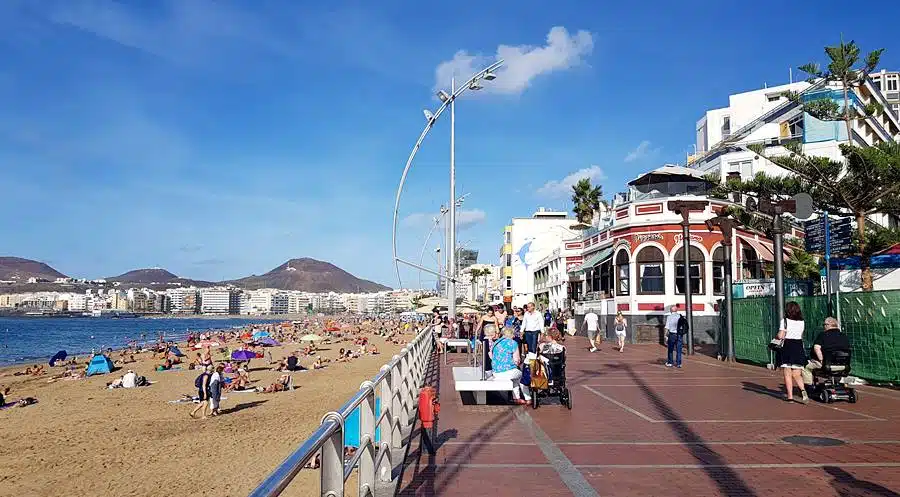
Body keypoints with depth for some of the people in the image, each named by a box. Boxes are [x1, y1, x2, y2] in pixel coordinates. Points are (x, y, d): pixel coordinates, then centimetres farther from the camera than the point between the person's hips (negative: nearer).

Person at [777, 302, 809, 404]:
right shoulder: (801, 322, 8)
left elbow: (780, 336, -12)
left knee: (787, 374, 4)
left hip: (787, 347, -4)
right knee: (796, 374, 7)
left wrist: (777, 336, 9)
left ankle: (790, 396, 4)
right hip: (799, 347, 4)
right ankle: (803, 390, -18)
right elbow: (801, 336, 13)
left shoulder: (785, 321, -7)